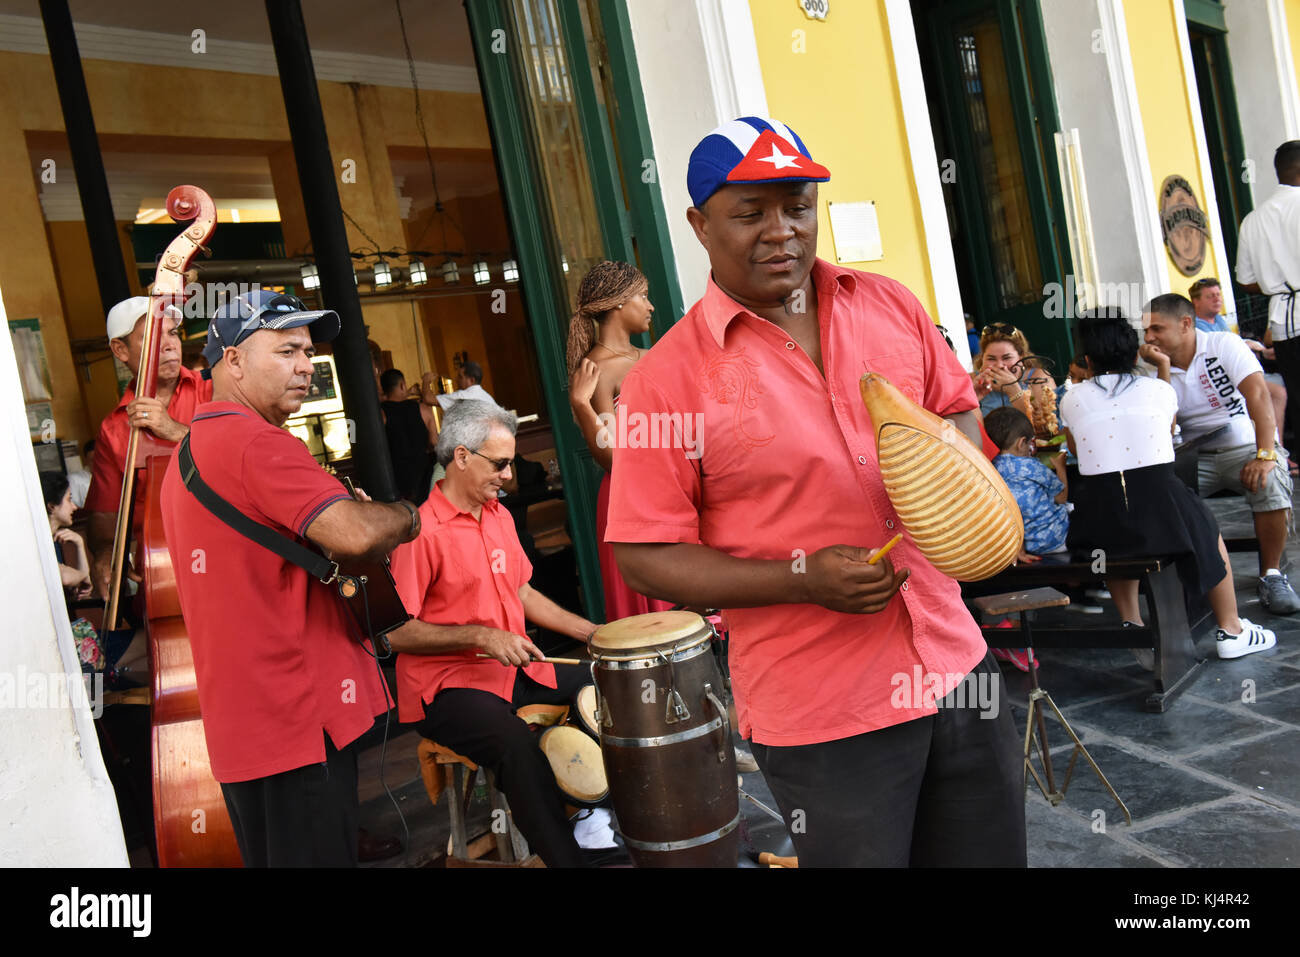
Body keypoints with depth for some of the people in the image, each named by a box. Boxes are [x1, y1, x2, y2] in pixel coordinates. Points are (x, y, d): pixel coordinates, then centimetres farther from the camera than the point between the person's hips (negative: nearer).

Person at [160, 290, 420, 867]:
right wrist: (406, 516, -6)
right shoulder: (255, 442, -16)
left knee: (269, 853, 19)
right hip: (299, 716, -10)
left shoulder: (185, 453, 18)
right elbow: (355, 534, -27)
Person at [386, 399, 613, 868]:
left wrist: (593, 633, 12)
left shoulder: (499, 515, 11)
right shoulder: (422, 531, -16)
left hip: (514, 668, 9)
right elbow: (396, 632, -18)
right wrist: (479, 636, -22)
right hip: (447, 687, -8)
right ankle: (567, 856, -18)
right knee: (516, 743, -34)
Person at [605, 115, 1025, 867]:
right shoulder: (669, 377, -12)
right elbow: (645, 557, -11)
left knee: (993, 849, 20)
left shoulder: (891, 306, 3)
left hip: (954, 661, 5)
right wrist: (804, 578, -20)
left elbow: (958, 408, 17)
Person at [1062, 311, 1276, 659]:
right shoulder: (1158, 389, 6)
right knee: (1207, 532, 29)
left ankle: (1132, 625, 29)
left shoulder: (1073, 399, 6)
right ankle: (1230, 631, 35)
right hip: (1160, 509, -1)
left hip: (1101, 522, 1)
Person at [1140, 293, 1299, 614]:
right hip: (1195, 457, 3)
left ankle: (1270, 575, -13)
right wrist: (1164, 368, -14)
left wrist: (1265, 455, -32)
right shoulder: (1157, 367, 3)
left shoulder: (1224, 344, -8)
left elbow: (1258, 394, -20)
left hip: (1245, 445, -3)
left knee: (1270, 484, -34)